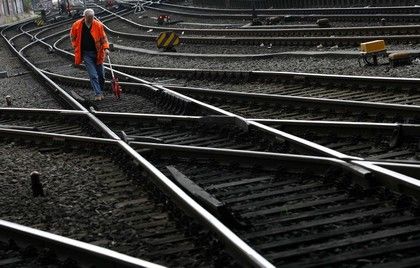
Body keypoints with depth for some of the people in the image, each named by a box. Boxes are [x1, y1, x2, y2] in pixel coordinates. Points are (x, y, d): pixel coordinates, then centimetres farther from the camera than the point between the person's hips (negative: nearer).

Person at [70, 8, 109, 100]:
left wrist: (106, 48, -17)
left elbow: (103, 38, -3)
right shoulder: (77, 25, -5)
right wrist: (76, 47, 6)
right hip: (86, 54, -1)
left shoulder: (98, 25, -6)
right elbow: (72, 36, 12)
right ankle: (98, 94, -8)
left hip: (97, 53, 1)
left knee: (101, 75, 7)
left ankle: (101, 92, 26)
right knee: (93, 75, -9)